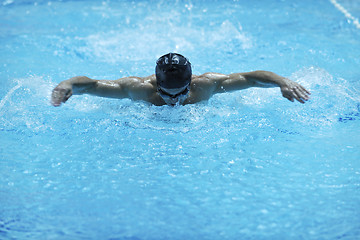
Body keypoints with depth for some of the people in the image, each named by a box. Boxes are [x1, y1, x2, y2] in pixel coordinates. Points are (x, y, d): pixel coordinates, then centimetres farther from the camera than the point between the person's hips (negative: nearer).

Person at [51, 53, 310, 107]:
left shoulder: (204, 85, -43)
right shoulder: (139, 88, -46)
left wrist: (283, 81, -52)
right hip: (145, 112, 0)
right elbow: (90, 84, -43)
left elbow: (251, 77, -38)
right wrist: (68, 84, -63)